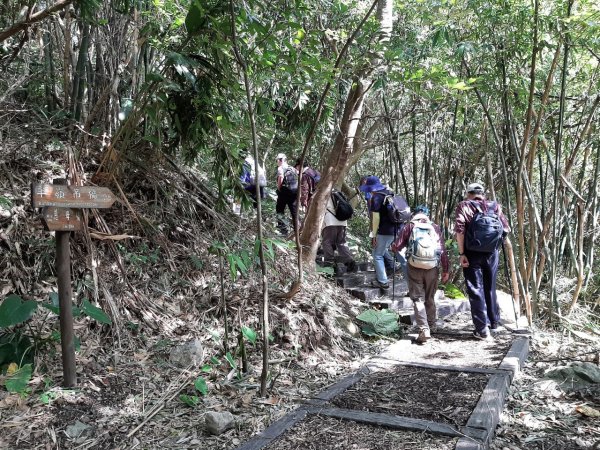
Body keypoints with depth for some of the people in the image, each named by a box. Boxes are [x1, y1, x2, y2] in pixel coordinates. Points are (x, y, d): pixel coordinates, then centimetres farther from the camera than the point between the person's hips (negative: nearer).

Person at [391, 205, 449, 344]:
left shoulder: (410, 226, 3)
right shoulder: (435, 227, 8)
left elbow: (397, 247, 0)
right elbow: (443, 250, 3)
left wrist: (393, 247, 23)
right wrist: (445, 270, 9)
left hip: (415, 267, -2)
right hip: (432, 268, 2)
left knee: (418, 299, 2)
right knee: (430, 298, 18)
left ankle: (424, 329, -10)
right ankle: (431, 326, 30)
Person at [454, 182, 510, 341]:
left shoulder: (464, 206, -1)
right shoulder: (495, 206, 8)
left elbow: (459, 229, -14)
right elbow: (506, 229, 5)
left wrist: (461, 253, -11)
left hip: (472, 254, -3)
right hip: (491, 253, 3)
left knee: (476, 291, 3)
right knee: (490, 288, 19)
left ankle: (482, 329, 2)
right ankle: (494, 322, 32)